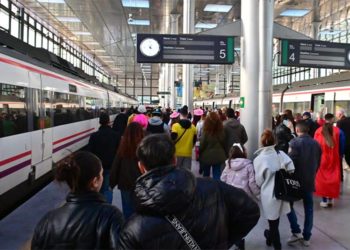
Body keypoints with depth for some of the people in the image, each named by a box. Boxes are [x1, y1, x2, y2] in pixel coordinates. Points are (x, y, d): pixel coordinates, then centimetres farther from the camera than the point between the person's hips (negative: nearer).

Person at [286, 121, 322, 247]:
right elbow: (318, 163, 11)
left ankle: (296, 232, 3)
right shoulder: (316, 144, 5)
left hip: (296, 179, -5)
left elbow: (291, 161, -17)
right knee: (309, 209, 11)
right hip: (310, 180, 5)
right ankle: (306, 237, 15)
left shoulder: (295, 142, -12)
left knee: (288, 204, 11)